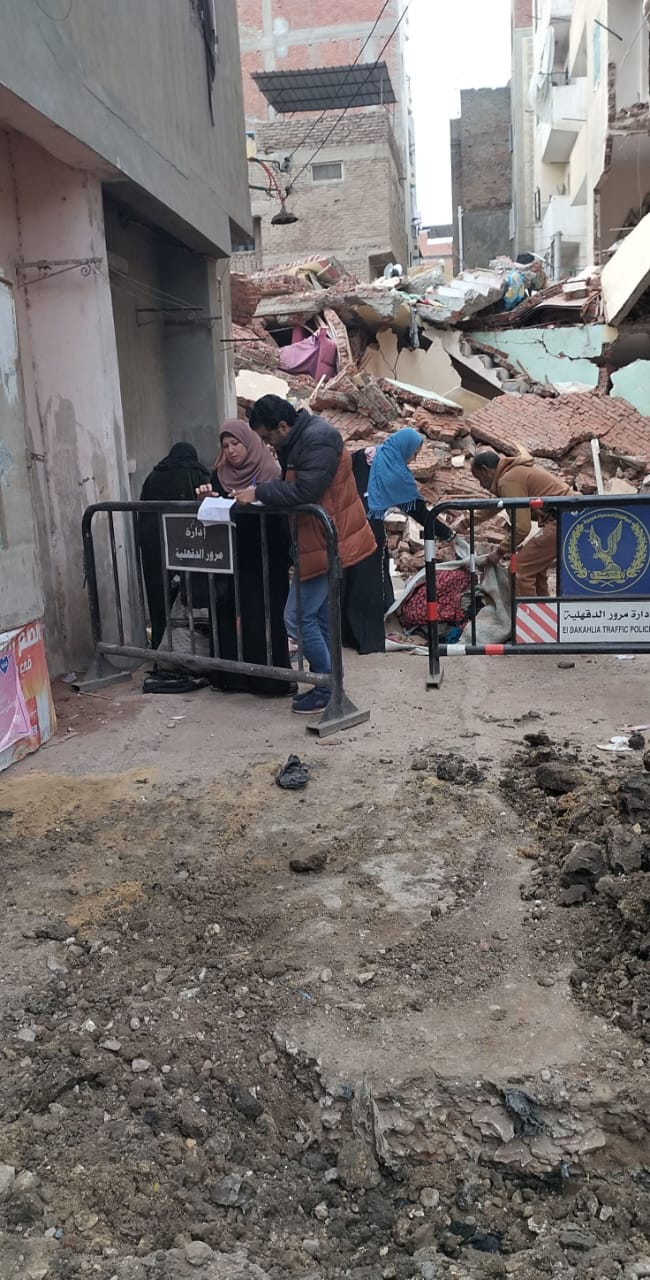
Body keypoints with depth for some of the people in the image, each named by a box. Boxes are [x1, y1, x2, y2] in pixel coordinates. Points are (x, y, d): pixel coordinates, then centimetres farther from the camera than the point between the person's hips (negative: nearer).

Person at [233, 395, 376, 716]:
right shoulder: (297, 441, 11)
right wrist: (261, 492, -3)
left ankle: (329, 687, 4)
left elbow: (303, 491, -27)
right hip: (319, 540, 11)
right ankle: (328, 683, 25)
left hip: (326, 542, -10)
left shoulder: (317, 440, -20)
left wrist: (259, 492, -18)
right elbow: (291, 487, 13)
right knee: (319, 616, 15)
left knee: (297, 617, -7)